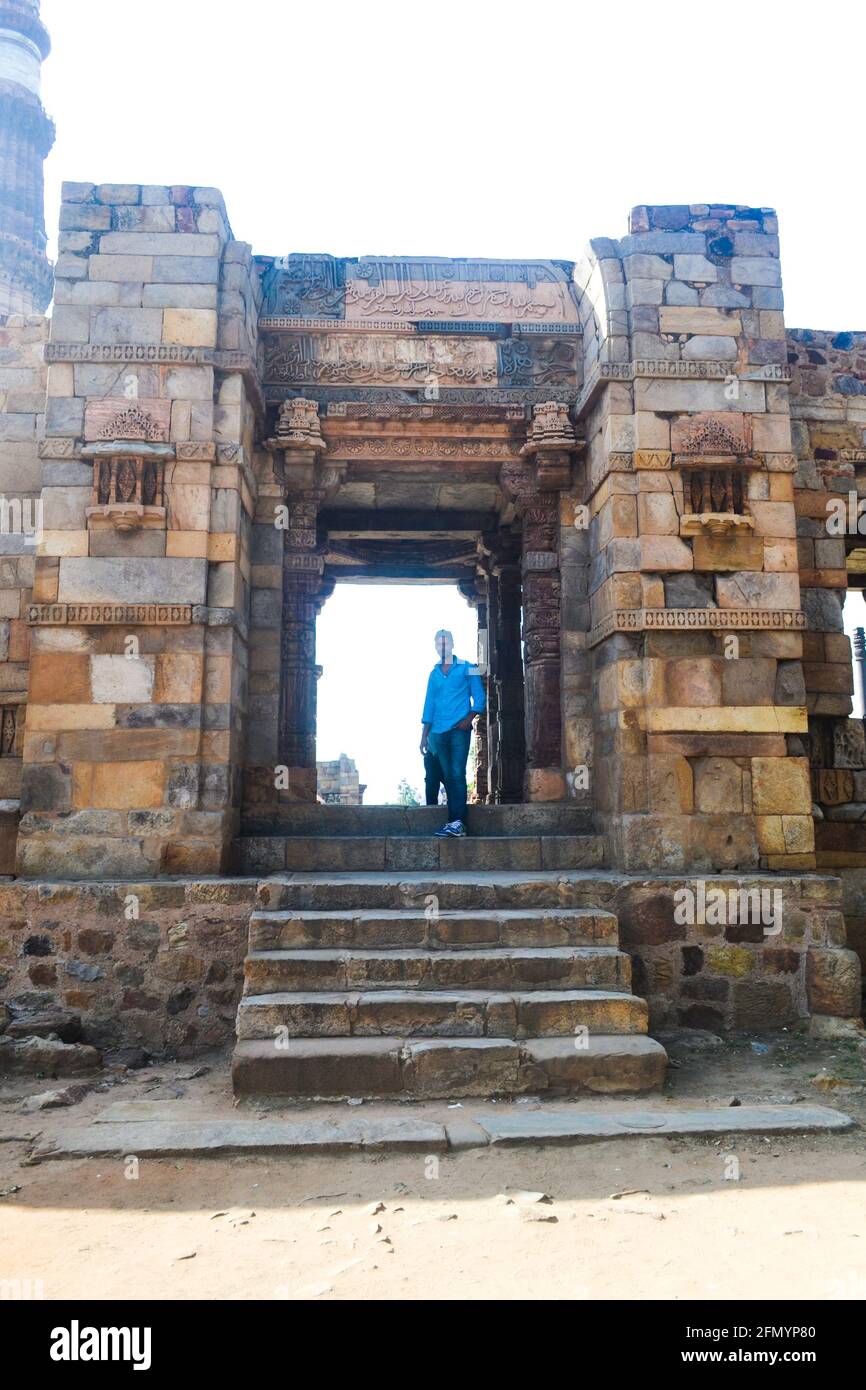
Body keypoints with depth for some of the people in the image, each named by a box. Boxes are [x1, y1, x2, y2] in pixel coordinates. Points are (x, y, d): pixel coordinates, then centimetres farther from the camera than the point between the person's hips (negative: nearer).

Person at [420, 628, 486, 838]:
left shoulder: (467, 669, 4)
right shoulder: (434, 673, 16)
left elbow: (479, 697, 2)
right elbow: (429, 704, 17)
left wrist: (469, 719, -13)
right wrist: (424, 734, 13)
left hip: (459, 730, -4)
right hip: (439, 732, 4)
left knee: (457, 774, -12)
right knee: (448, 776, 4)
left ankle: (458, 822, -15)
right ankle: (453, 822, 4)